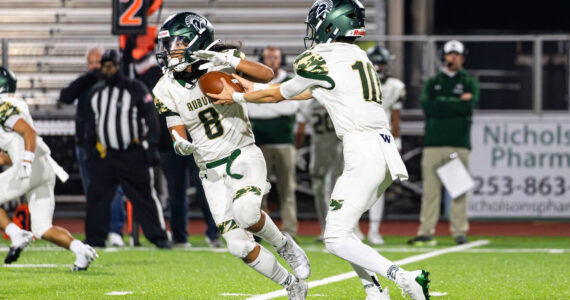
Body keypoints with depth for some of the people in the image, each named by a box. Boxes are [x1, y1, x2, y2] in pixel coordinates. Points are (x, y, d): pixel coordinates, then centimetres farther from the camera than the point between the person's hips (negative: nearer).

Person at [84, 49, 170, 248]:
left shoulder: (135, 88, -3)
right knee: (96, 196, 0)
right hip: (105, 155, 5)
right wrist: (90, 151, 18)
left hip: (132, 155, -4)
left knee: (144, 197, -3)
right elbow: (91, 124, 21)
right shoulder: (96, 92, 13)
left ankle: (159, 237, 1)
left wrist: (152, 147, -12)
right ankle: (95, 237, 9)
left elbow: (151, 118, -5)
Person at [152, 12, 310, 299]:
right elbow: (178, 135, 1)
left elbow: (267, 75, -21)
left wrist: (226, 59, -32)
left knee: (245, 212, -34)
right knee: (240, 247, -5)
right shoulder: (167, 90, -1)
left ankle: (284, 244, -2)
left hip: (243, 156, -3)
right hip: (211, 171, 3)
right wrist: (181, 145, -23)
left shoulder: (221, 64, -9)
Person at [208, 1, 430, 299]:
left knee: (336, 240, -6)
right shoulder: (356, 56, 19)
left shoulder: (322, 62, -7)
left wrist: (237, 97, 25)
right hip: (383, 151, 9)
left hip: (363, 153, -9)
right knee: (338, 224, 19)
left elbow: (279, 94, 9)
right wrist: (255, 89, 38)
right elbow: (311, 91, 31)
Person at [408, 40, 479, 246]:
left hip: (459, 144, -1)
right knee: (431, 189, -2)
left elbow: (469, 106, -8)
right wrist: (458, 103, -6)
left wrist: (442, 103, -5)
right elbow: (427, 106, -5)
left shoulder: (469, 83, 12)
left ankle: (460, 232, 2)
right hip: (434, 142, 1)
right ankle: (426, 232, -1)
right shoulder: (433, 83, 15)